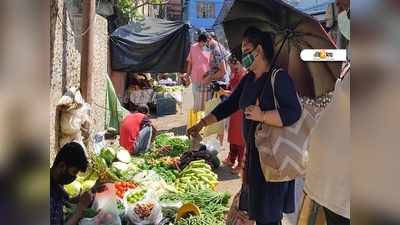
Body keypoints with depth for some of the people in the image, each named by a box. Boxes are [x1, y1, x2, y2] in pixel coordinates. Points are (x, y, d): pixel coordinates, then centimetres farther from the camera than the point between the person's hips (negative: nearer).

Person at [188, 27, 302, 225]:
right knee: (255, 206, 18)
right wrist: (202, 123, 8)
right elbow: (229, 105, 13)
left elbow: (294, 113, -22)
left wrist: (262, 116, -31)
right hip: (253, 151, 8)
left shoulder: (279, 77, -14)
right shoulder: (248, 79, 11)